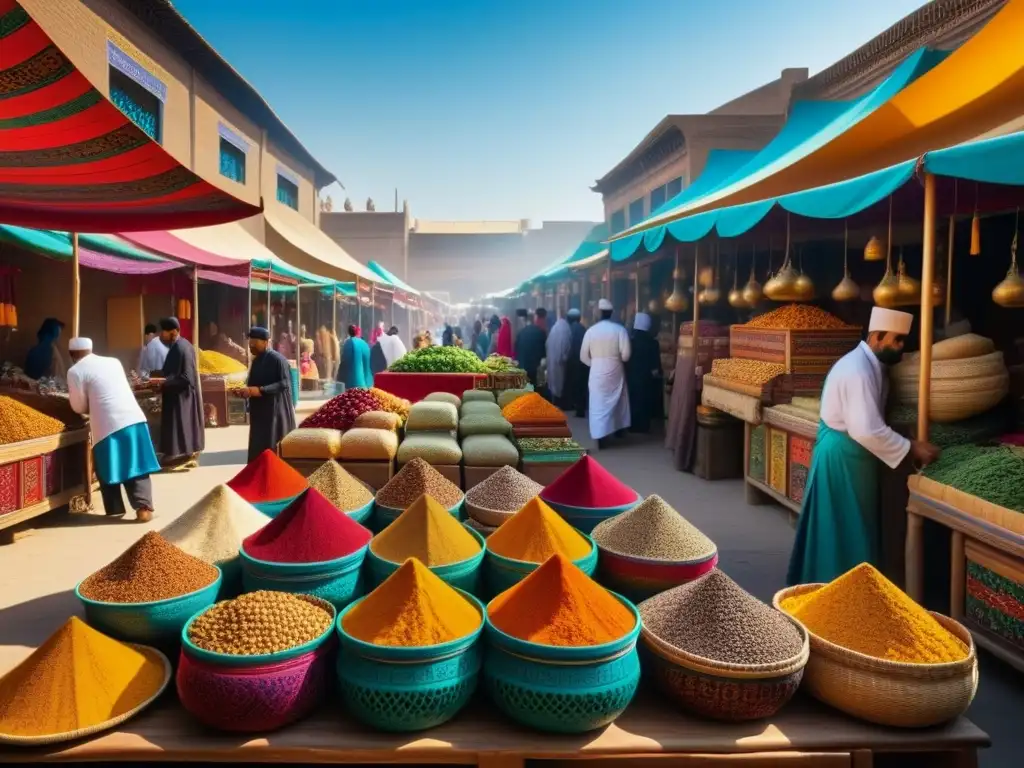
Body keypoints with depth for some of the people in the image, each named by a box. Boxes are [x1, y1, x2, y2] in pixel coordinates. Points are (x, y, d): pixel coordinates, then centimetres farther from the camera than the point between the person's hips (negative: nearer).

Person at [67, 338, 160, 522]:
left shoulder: (75, 371, 1)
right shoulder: (113, 361, 18)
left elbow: (79, 407, 6)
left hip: (108, 425, -4)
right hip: (134, 419, 5)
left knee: (108, 469, 12)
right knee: (137, 466, 6)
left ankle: (115, 510, 16)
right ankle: (143, 507, -3)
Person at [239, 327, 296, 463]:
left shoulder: (277, 359, -11)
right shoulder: (256, 360, 13)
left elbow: (285, 383, -19)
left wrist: (261, 390, -26)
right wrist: (246, 390, 1)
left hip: (275, 412, -8)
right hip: (259, 412, 8)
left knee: (273, 449, -6)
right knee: (258, 449, 7)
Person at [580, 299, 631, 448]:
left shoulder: (591, 330, -5)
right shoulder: (619, 329, -10)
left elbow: (583, 356, -1)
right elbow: (626, 354, -13)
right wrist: (617, 359, 8)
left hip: (597, 373, 0)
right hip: (615, 372, 0)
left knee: (599, 404, 3)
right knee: (618, 401, 20)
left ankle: (601, 436, -2)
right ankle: (619, 428, 34)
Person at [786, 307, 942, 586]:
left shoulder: (870, 364, 8)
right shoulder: (857, 370, -24)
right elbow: (867, 431, -30)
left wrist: (908, 444, 7)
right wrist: (910, 448, -22)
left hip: (852, 453, 10)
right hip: (842, 454, -10)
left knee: (854, 526, 18)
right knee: (844, 527, 1)